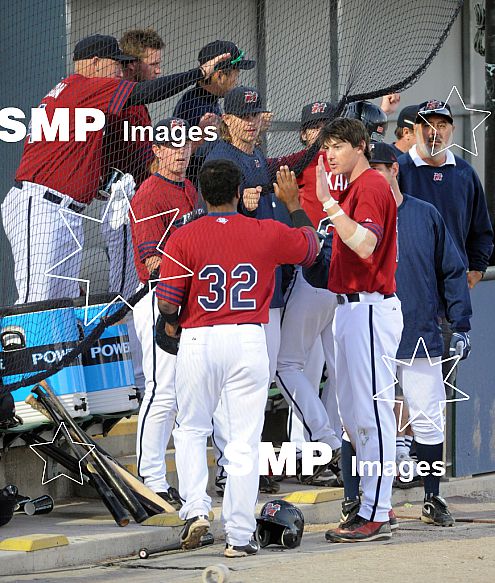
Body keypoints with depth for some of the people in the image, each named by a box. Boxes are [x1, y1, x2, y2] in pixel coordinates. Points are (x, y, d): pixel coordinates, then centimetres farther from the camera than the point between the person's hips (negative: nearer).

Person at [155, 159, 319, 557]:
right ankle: (239, 535, 2)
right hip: (249, 341, 0)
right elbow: (311, 245, 20)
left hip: (198, 340, 0)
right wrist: (293, 203, 34)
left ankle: (195, 508, 1)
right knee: (245, 438, 3)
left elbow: (167, 300, -6)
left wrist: (171, 322, 16)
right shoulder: (268, 233, 1)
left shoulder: (183, 238, -4)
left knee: (191, 429, 18)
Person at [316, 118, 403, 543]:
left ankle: (375, 516, -10)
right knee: (352, 411, 14)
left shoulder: (371, 186, -12)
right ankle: (375, 505, 20)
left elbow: (364, 245, -27)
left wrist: (328, 202, -28)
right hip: (351, 308, 11)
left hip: (369, 310, -11)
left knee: (371, 411, -10)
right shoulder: (355, 188, 20)